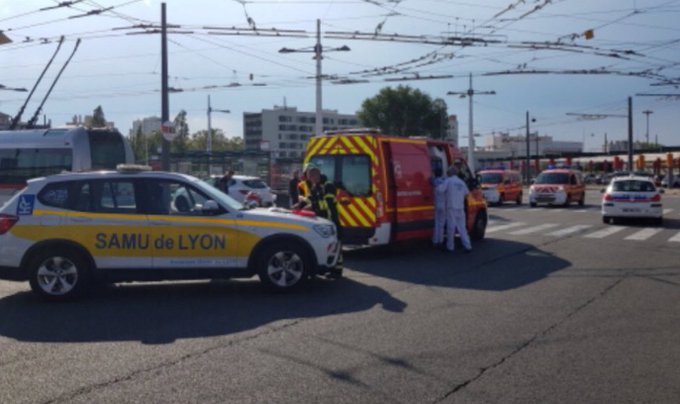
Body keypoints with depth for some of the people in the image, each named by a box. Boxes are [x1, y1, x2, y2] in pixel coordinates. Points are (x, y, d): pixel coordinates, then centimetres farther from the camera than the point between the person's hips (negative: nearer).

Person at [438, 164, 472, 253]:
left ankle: (450, 246, 6)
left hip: (451, 208, -5)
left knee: (451, 227, 1)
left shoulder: (448, 180, -6)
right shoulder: (462, 182, 11)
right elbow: (466, 193, 22)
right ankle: (467, 246, 1)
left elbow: (440, 189, -15)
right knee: (462, 227, 7)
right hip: (460, 208, 5)